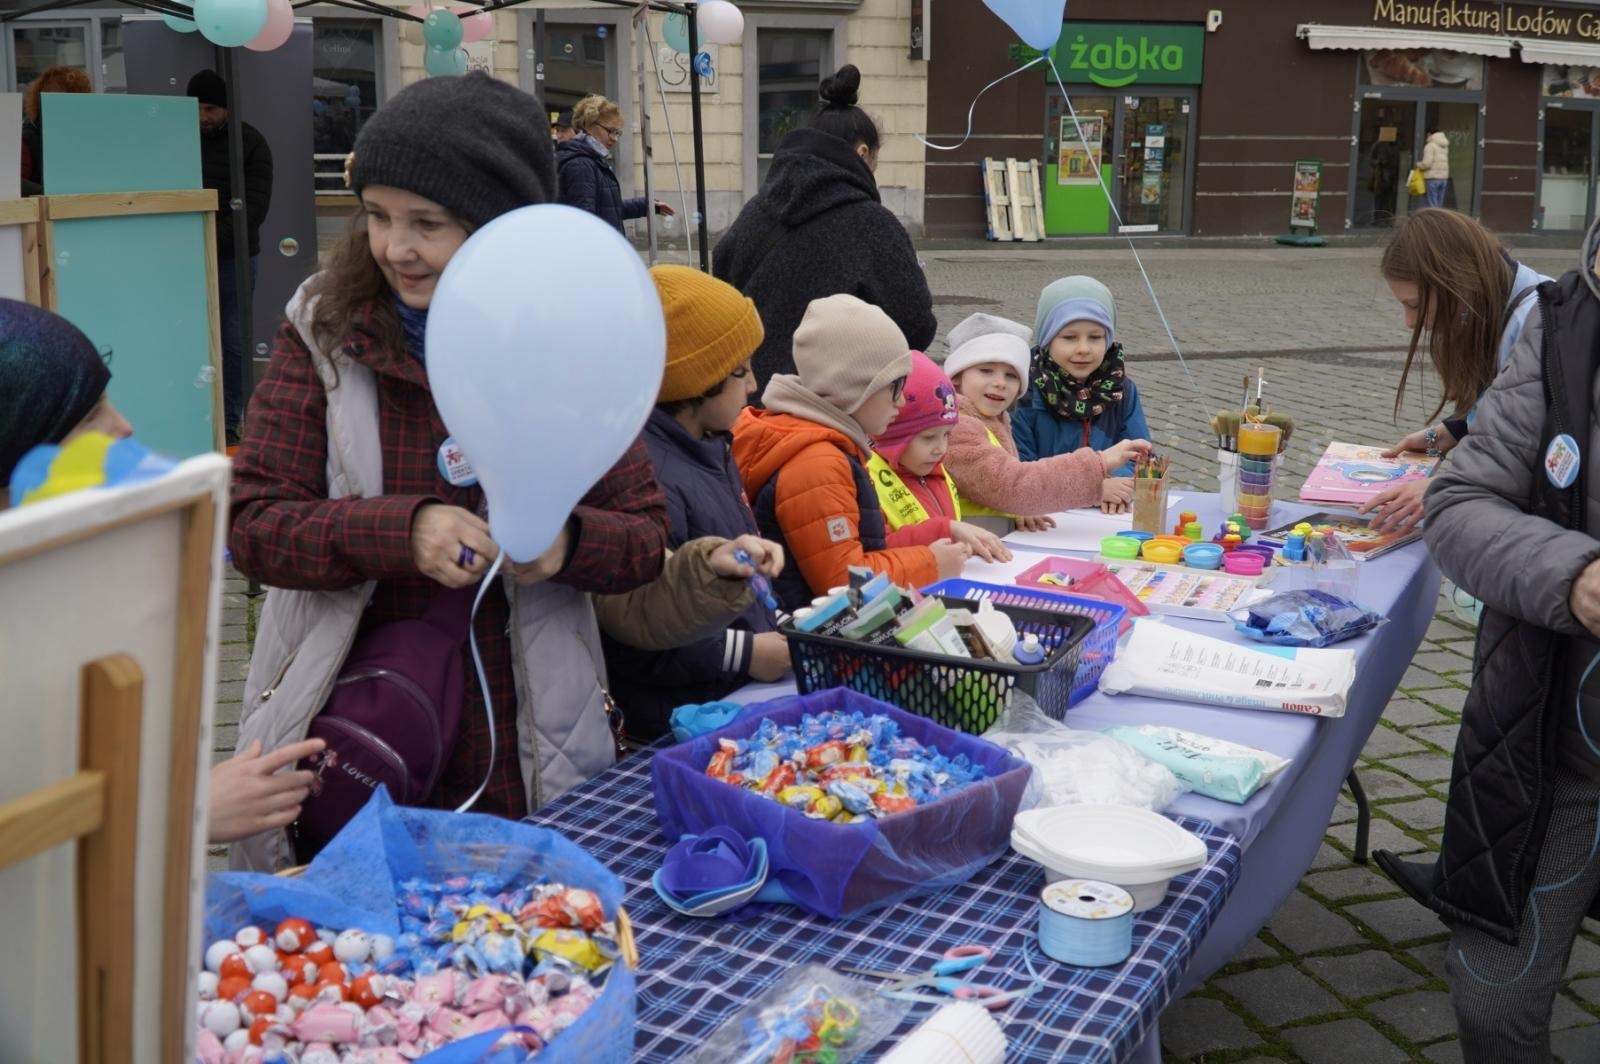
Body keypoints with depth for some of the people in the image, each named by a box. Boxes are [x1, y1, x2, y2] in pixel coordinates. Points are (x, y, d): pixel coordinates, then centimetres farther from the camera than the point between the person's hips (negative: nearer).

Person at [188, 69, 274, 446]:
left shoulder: (250, 143, -2)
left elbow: (254, 206, -10)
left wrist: (216, 238, -22)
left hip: (234, 257, -2)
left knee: (232, 342, 3)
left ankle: (230, 424, 11)